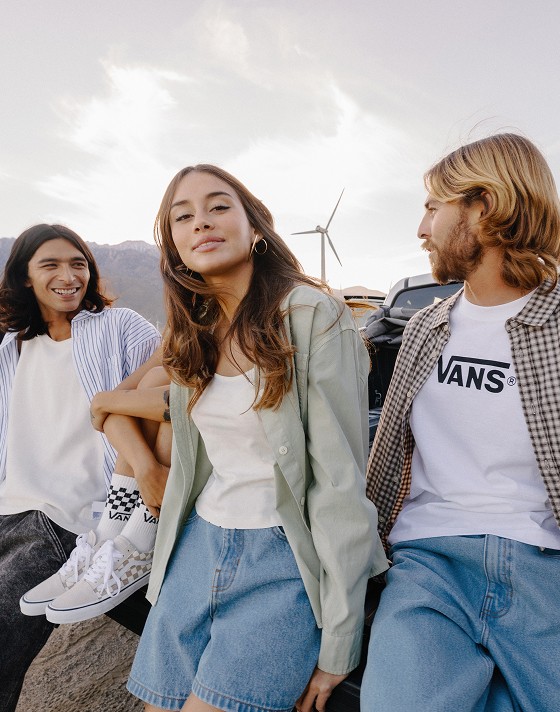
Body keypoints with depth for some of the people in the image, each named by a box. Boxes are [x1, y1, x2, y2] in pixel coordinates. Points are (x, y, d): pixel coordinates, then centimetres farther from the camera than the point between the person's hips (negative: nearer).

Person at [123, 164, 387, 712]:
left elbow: (342, 480, -16)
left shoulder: (311, 316, -15)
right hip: (199, 544, 6)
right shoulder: (194, 333, 6)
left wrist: (337, 643, -13)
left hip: (286, 559, -5)